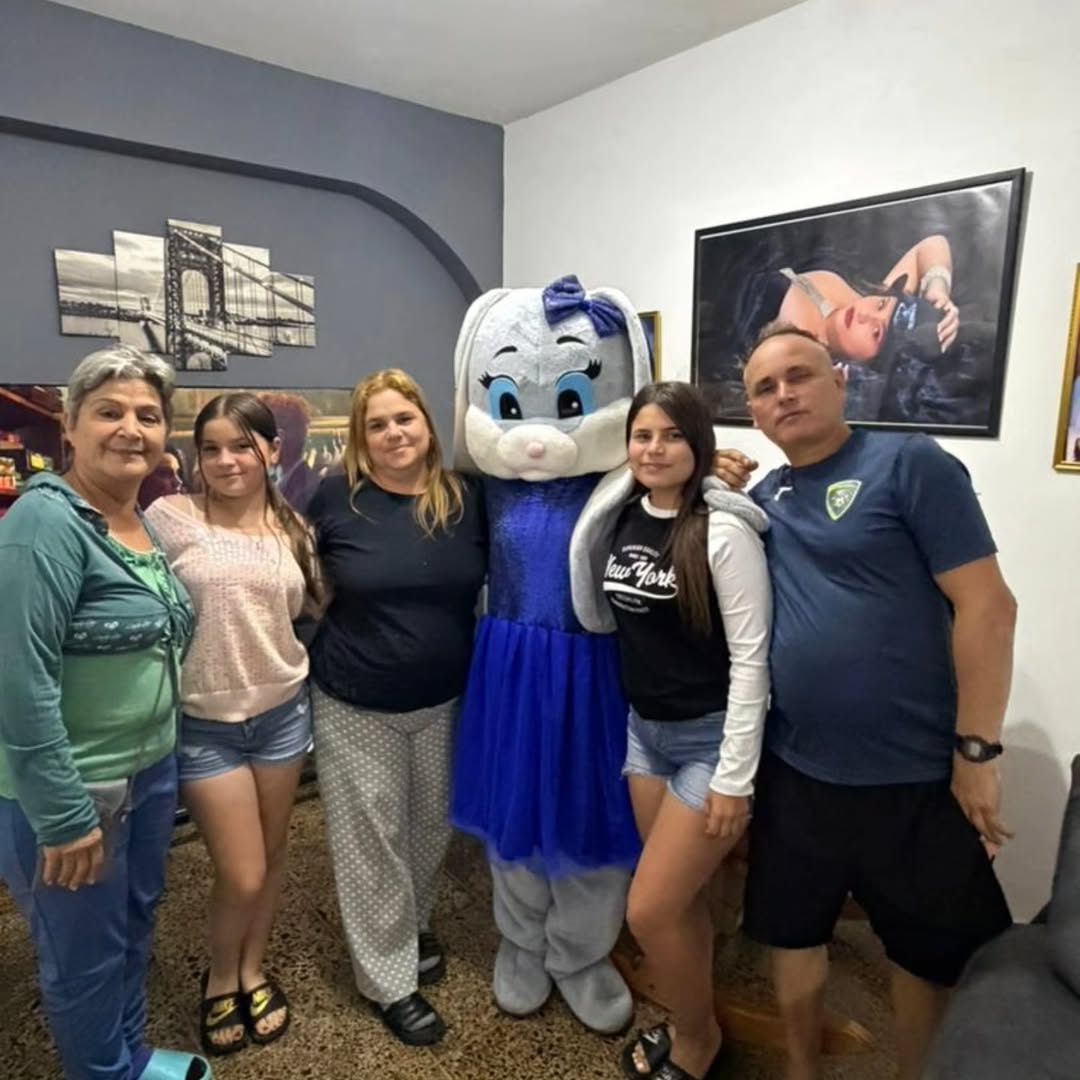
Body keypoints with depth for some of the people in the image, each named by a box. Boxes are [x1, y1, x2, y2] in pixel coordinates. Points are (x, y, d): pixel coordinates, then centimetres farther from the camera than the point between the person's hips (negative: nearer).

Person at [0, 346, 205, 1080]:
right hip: (73, 788, -8)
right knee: (86, 952, 14)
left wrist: (161, 759, 12)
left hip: (152, 768, 8)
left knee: (136, 924, 24)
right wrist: (62, 814, -21)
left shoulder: (147, 522, 4)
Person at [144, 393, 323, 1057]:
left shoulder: (293, 529, 1)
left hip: (283, 711, 4)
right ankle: (220, 980, 37)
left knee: (273, 856, 18)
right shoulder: (171, 518, -11)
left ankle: (253, 972, 44)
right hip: (205, 723, -3)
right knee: (242, 877, 4)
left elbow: (316, 606, 12)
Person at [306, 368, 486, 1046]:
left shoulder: (467, 500, -5)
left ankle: (418, 923, 50)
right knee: (371, 838, 10)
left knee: (433, 823, 21)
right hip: (355, 707, -2)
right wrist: (314, 648, -4)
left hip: (446, 702, 3)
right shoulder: (336, 498, -11)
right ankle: (390, 978, 32)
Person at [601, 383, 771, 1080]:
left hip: (712, 738, -6)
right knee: (682, 899, 19)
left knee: (649, 911, 1)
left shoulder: (724, 531, -18)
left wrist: (735, 778, -16)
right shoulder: (626, 518, 2)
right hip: (645, 730, 6)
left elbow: (751, 657, -17)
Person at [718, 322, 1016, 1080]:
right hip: (795, 770, 5)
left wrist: (976, 751, -13)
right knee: (793, 930, 20)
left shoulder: (910, 464, -10)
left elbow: (987, 607, -13)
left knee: (935, 953, 17)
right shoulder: (764, 497, 6)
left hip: (914, 775, -4)